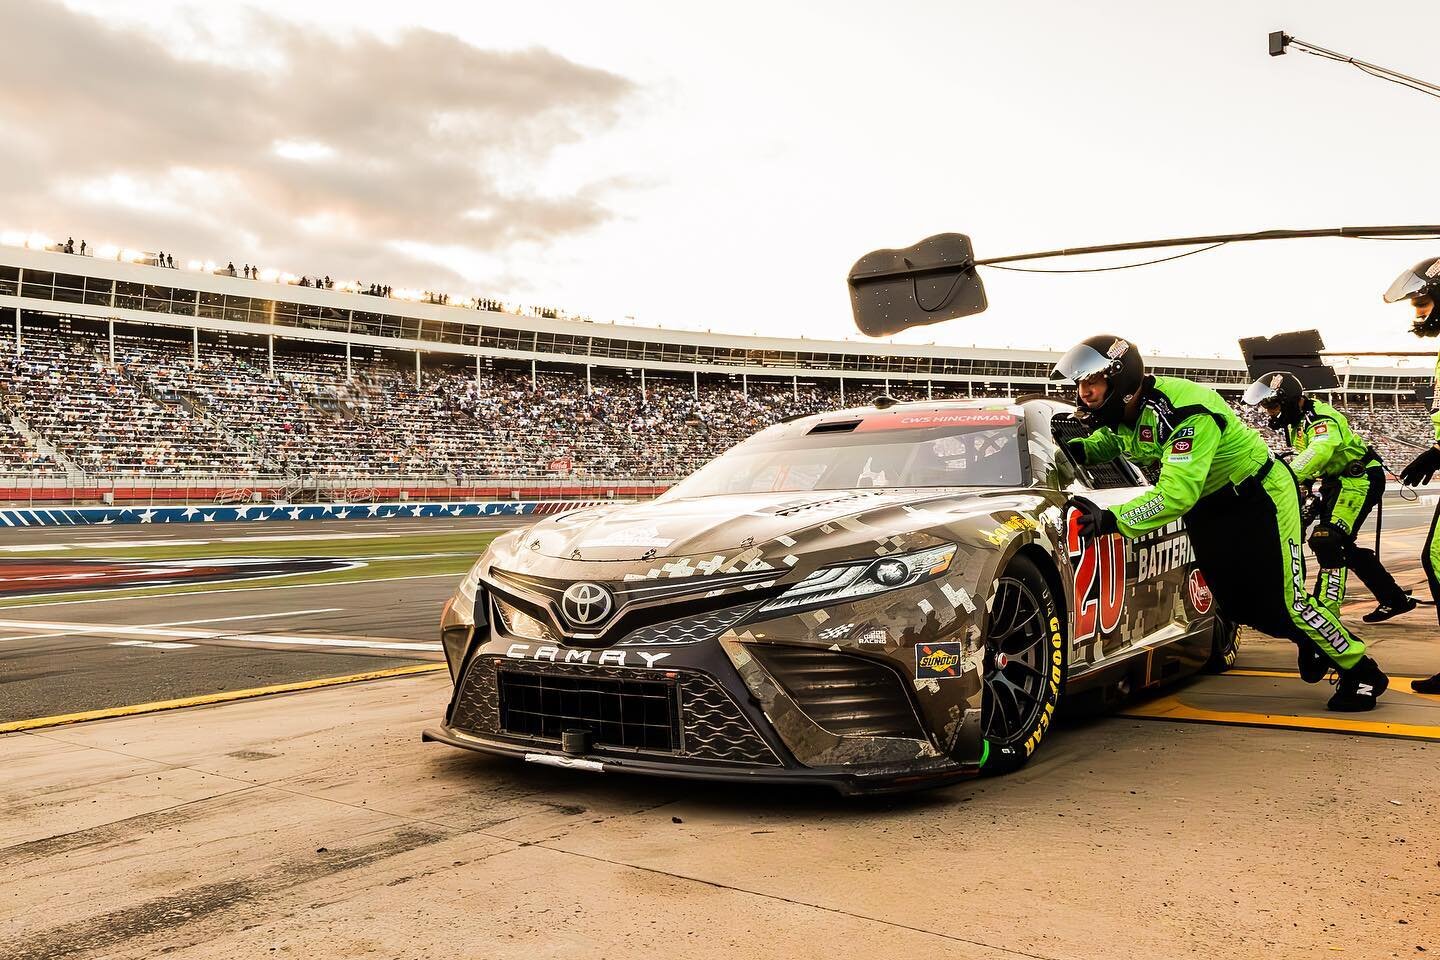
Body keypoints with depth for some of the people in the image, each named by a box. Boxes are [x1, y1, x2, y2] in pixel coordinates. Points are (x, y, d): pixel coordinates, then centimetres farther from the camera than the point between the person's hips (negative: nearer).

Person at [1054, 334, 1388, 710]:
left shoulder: (1183, 411, -36)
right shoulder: (1123, 412, -9)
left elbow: (1176, 493, -43)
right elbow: (1107, 442, 14)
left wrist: (1113, 519, -50)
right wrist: (1075, 448, -8)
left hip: (1260, 499, -8)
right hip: (1209, 510, 8)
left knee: (1284, 601, -6)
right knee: (1236, 602, 10)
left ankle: (1362, 672, 14)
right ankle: (1309, 640, 37)